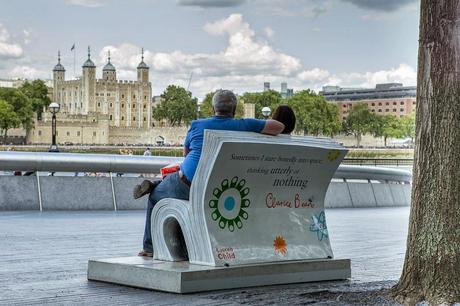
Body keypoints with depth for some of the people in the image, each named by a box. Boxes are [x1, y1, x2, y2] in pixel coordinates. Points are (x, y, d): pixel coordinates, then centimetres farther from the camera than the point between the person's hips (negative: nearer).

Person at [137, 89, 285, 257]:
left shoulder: (196, 125, 4)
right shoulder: (242, 126, 1)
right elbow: (279, 126, 4)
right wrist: (258, 133, 21)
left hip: (187, 183, -2)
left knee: (155, 196, 26)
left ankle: (150, 247, 26)